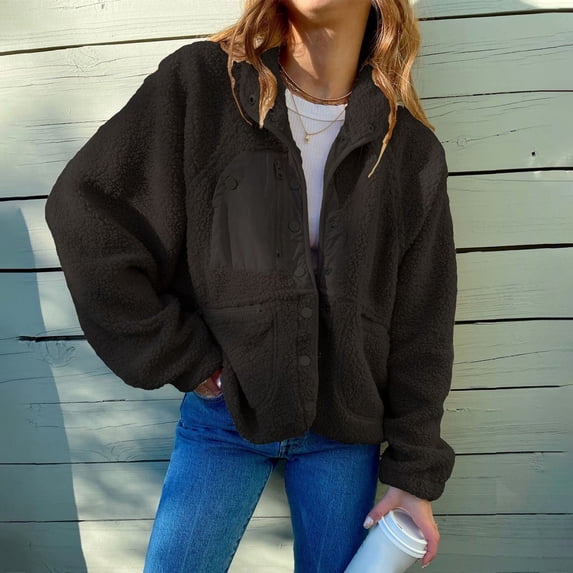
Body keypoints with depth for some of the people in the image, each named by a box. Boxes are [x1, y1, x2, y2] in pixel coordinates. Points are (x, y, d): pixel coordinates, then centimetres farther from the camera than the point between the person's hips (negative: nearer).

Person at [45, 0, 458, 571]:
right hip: (224, 410, -1)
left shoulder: (411, 150, -2)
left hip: (345, 424, 2)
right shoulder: (200, 82, -8)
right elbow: (84, 209, -12)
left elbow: (421, 326, 0)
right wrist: (183, 359, -12)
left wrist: (415, 471, 1)